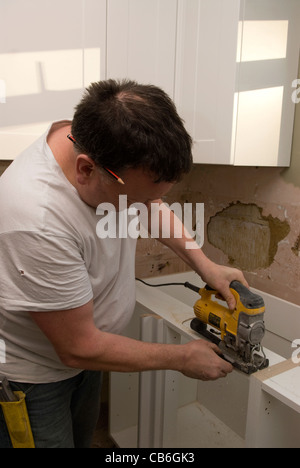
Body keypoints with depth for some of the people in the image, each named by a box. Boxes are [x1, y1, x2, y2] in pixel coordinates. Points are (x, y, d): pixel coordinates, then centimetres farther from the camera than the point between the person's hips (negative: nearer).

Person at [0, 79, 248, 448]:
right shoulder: (37, 222, -41)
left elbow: (151, 206, 5)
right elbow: (80, 348, -29)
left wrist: (205, 265, -4)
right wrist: (183, 358, -17)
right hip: (32, 375, -6)